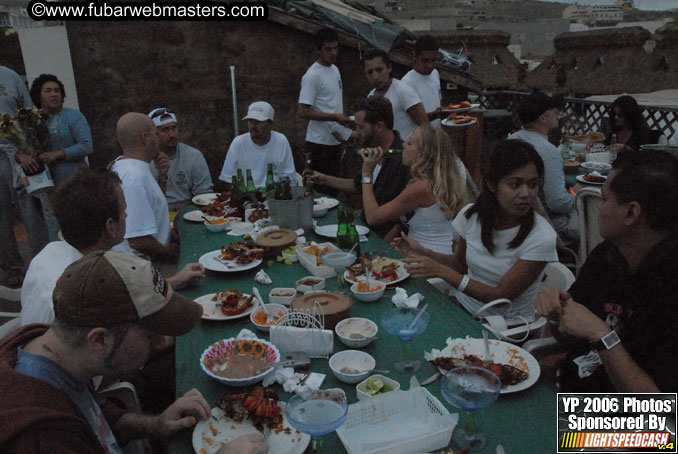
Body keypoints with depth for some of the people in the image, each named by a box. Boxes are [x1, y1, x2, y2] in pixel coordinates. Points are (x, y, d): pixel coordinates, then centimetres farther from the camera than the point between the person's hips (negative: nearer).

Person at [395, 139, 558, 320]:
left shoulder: (542, 237, -21)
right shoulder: (471, 214, -7)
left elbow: (502, 297, -19)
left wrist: (441, 271, -24)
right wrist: (423, 253, -6)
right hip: (464, 308, 4)